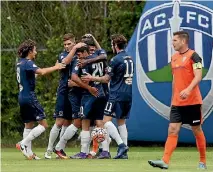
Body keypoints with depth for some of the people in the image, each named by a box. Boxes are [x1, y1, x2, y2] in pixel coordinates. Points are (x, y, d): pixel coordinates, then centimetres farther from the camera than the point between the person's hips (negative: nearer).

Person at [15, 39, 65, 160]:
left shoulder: (20, 63, 13)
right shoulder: (28, 63, -15)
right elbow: (42, 72, -30)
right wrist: (55, 67, -17)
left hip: (22, 97, 10)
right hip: (30, 97, -10)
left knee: (29, 125, 15)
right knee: (43, 124, -7)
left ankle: (29, 153, 13)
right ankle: (23, 144, -12)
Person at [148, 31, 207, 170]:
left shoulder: (193, 56, -9)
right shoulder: (174, 58, 14)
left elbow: (198, 76, -19)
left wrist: (188, 89, -35)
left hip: (192, 101, -6)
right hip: (177, 103, 6)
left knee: (197, 130, 5)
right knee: (172, 130, -5)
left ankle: (203, 162, 17)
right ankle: (165, 161, -13)